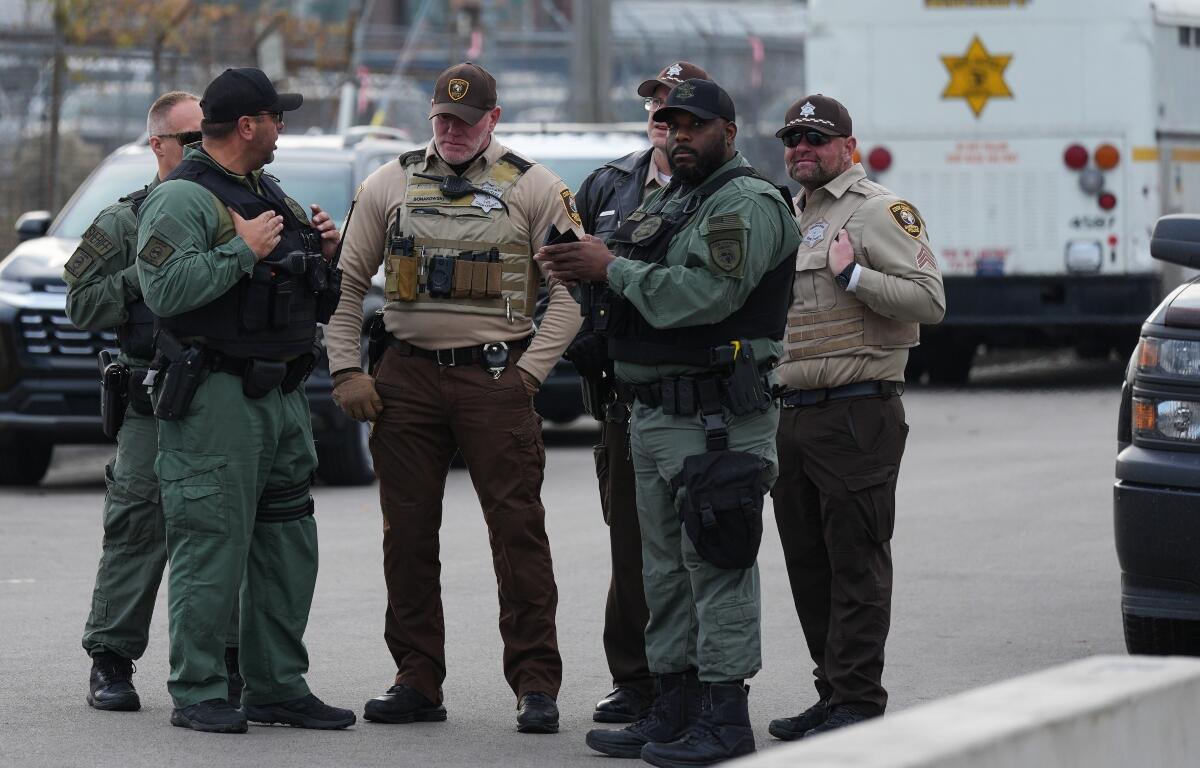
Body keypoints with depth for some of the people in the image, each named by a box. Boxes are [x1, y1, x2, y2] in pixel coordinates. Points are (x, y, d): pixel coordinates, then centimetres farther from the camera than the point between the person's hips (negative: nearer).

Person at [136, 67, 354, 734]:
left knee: (288, 548, 10)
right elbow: (165, 290, -22)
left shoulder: (273, 197, 20)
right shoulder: (183, 200, -8)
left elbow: (313, 302, 26)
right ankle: (198, 694, -4)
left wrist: (324, 253, 7)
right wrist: (244, 251, -19)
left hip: (284, 397, 9)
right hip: (215, 398, -9)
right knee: (212, 547, -8)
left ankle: (278, 687, 17)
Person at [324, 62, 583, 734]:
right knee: (408, 533, 4)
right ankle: (417, 683, 12)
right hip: (406, 377, 3)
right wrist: (347, 370, 4)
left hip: (495, 378, -3)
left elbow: (572, 291, 0)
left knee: (518, 529, -6)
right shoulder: (392, 184, 9)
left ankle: (537, 685, -3)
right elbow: (349, 282, 13)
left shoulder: (533, 187, 2)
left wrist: (529, 371, -7)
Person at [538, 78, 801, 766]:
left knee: (717, 567, -9)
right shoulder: (667, 203, 21)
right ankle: (675, 706, 18)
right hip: (653, 416, 10)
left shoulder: (748, 205, -9)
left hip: (718, 418, -10)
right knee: (666, 571, 12)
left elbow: (704, 294, -22)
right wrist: (581, 267, -1)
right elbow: (649, 294, 18)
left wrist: (612, 268, -15)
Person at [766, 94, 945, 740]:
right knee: (808, 565, 10)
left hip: (856, 414, -9)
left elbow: (929, 300, -16)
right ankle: (833, 694, 17)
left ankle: (857, 703, -7)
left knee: (855, 564, -8)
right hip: (793, 415, 9)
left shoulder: (880, 213, -5)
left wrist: (853, 275, -21)